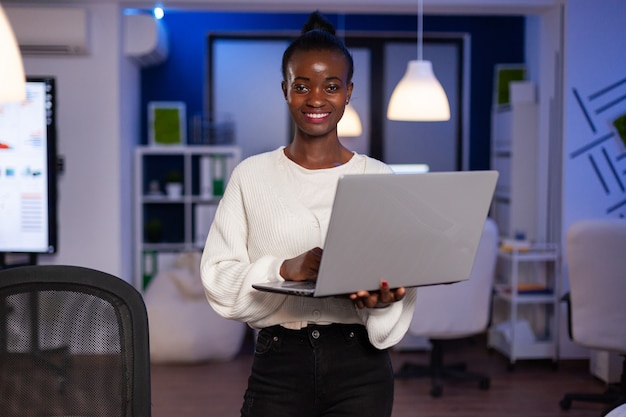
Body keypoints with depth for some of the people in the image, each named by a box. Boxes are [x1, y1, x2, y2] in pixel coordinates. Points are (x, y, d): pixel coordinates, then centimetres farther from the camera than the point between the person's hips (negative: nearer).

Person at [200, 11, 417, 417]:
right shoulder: (251, 175, 1)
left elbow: (401, 272, 0)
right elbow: (218, 276, -4)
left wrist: (381, 301, -22)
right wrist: (286, 269, -21)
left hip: (360, 367, 1)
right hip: (280, 364, -1)